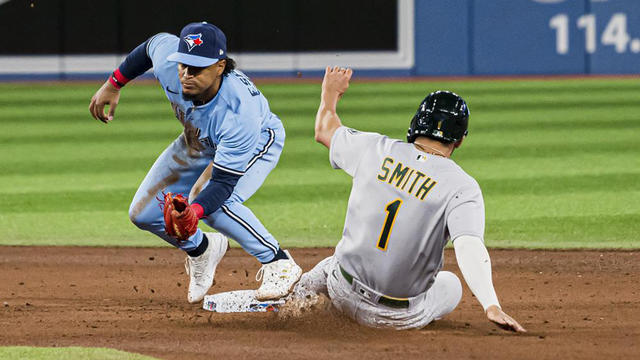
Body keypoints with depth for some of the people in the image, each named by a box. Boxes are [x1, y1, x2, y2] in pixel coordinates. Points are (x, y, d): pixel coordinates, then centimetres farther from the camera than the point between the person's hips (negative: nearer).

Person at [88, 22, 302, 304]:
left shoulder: (239, 114, -46)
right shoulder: (167, 56, -34)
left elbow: (224, 182, -41)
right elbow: (152, 44, -8)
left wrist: (192, 213, -59)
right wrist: (113, 85, -2)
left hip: (259, 141, -6)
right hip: (197, 138, 6)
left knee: (218, 205, -33)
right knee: (144, 214, -1)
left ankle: (278, 262, -11)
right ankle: (200, 249, 28)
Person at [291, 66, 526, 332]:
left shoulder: (377, 150, -5)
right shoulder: (462, 187, -17)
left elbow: (325, 131, 15)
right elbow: (469, 248, -33)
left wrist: (331, 94, 35)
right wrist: (492, 307, -42)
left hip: (344, 294, 3)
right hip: (402, 317, -3)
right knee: (450, 284, 29)